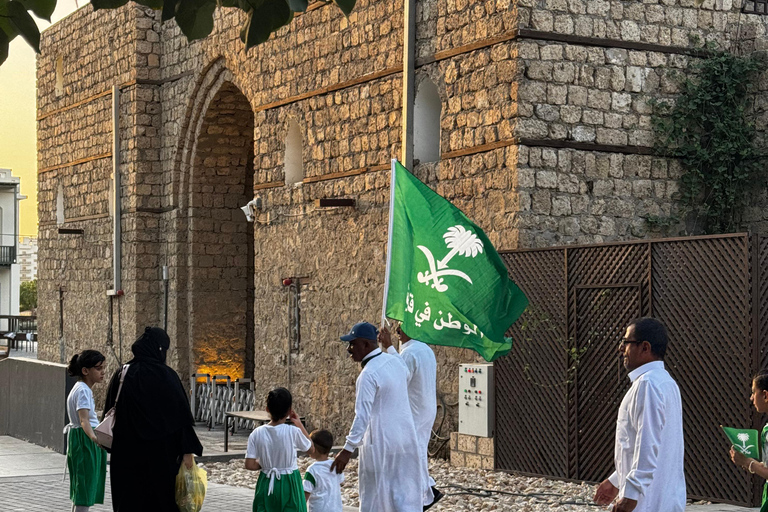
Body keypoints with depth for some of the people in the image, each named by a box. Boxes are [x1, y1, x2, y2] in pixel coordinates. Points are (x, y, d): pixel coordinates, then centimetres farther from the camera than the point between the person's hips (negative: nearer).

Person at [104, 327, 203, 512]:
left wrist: (115, 447, 18)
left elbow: (110, 414, 8)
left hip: (126, 454, 3)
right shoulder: (166, 376, -10)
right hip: (161, 454, -3)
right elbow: (181, 415, -11)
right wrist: (188, 450, -7)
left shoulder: (121, 375, 2)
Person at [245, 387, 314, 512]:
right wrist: (299, 424, 8)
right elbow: (311, 450, 5)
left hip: (266, 484, 2)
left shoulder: (257, 433, -7)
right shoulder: (293, 431, -14)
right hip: (289, 486, -2)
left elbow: (249, 465, -8)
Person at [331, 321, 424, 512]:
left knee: (374, 496, 6)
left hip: (381, 443, -7)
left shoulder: (368, 375, -20)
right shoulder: (396, 362, 3)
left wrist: (348, 449, -26)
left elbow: (362, 416, -25)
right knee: (406, 492, 12)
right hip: (406, 437, 8)